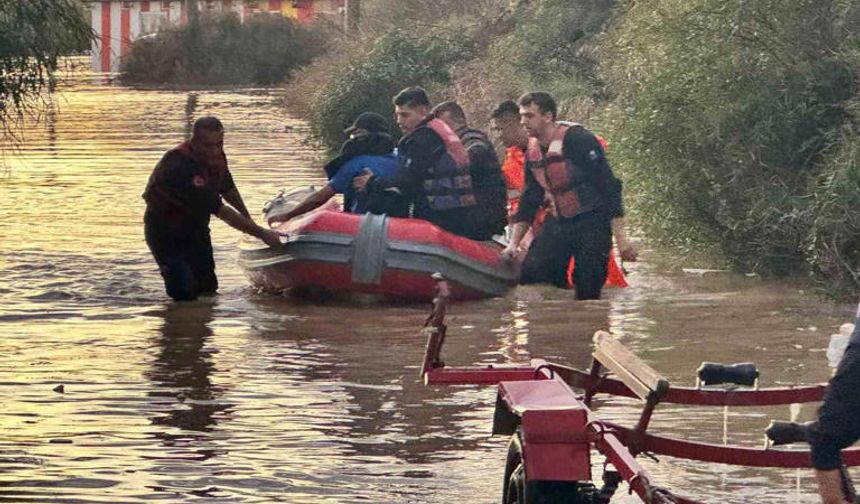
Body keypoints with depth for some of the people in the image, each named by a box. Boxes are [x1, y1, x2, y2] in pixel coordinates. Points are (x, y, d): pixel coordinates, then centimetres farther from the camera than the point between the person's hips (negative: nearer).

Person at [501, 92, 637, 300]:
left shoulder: (578, 140, -16)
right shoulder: (532, 153, 7)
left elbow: (609, 187, -17)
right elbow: (529, 202, 17)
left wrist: (620, 239, -21)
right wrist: (513, 244, 11)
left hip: (592, 224, -6)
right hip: (558, 224, 6)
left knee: (587, 292, -10)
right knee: (530, 274, -7)